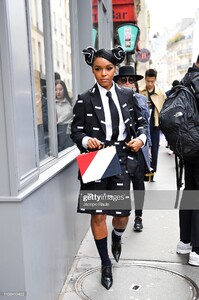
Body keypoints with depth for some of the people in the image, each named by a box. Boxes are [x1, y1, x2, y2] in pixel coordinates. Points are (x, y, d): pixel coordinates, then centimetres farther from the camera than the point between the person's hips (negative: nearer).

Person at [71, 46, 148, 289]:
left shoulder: (127, 96, 5)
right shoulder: (85, 100, -3)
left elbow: (141, 122, 13)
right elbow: (75, 131, 0)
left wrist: (141, 138, -7)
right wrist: (86, 140, -21)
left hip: (121, 161, 2)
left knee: (122, 214, 5)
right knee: (98, 215, 4)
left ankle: (117, 237, 44)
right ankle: (106, 264, 26)